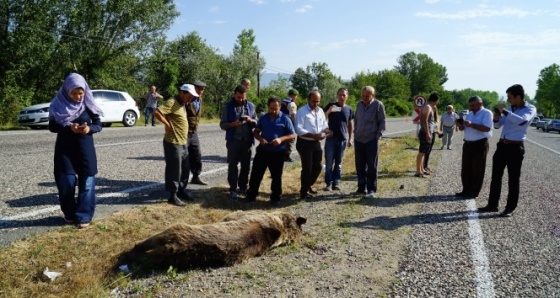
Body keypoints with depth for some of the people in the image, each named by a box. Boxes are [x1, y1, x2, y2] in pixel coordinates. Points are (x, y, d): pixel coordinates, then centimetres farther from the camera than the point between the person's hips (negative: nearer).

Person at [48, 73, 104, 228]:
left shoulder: (88, 104, -3)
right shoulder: (58, 104, -4)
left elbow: (98, 125, 1)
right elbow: (52, 126, -2)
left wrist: (89, 128, -21)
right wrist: (69, 128, -20)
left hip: (85, 147, 0)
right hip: (64, 147, 0)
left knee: (86, 181, -2)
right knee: (66, 181, 0)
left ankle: (83, 216, 6)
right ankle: (69, 214, 20)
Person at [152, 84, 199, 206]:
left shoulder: (182, 104, 15)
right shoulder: (172, 102, -15)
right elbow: (156, 112, -27)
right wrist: (167, 124, -20)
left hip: (183, 143, 9)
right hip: (173, 143, -9)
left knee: (185, 169, 16)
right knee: (174, 170, -1)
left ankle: (181, 191, 30)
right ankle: (172, 196, 9)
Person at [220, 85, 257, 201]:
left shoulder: (251, 106, 6)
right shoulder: (229, 106, -2)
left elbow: (256, 123, 9)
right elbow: (222, 124, -3)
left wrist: (251, 120, -13)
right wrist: (233, 124, -21)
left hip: (247, 140, 3)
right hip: (233, 140, -3)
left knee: (246, 165, 11)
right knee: (232, 165, 2)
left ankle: (243, 186, 27)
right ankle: (233, 189, 12)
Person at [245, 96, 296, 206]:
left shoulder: (285, 119, -5)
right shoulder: (263, 118, 6)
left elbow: (293, 135, -5)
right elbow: (255, 132, 11)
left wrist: (281, 139, -23)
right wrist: (260, 138, -11)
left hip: (278, 153, -3)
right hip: (262, 151, 3)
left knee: (276, 176, 7)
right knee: (256, 174, 6)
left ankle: (275, 198, 22)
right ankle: (251, 195, 20)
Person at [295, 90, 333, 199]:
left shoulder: (320, 111, 8)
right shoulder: (302, 112, -14)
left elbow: (324, 125, 14)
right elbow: (298, 129, -21)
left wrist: (327, 131, -10)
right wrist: (313, 135, -28)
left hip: (316, 143, 7)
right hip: (304, 143, -7)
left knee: (317, 167, 14)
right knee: (307, 168, -2)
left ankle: (308, 185, 36)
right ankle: (304, 192, 13)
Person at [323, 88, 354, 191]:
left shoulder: (349, 109, 6)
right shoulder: (331, 105, -1)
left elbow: (350, 124, 13)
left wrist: (350, 139, 10)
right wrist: (329, 111, -23)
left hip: (343, 139, 2)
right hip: (331, 138, -2)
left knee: (338, 163, 8)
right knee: (329, 162, -2)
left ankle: (336, 183, 13)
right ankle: (328, 183, 4)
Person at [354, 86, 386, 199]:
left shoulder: (378, 105, -6)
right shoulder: (359, 104, 9)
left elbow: (382, 122, -4)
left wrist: (378, 136, -10)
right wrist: (355, 132, 11)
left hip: (372, 140, -5)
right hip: (358, 140, 5)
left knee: (372, 166, -1)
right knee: (360, 166, 11)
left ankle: (371, 190, 5)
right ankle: (361, 188, 22)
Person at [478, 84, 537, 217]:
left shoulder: (530, 109, -6)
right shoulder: (509, 109, 13)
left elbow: (521, 120, -28)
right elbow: (497, 125, 20)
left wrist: (504, 111, -22)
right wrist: (496, 118, -2)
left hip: (515, 148, -6)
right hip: (502, 145, 7)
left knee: (513, 179, 2)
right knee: (496, 177, 9)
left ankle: (510, 208, 11)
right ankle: (492, 205, 18)